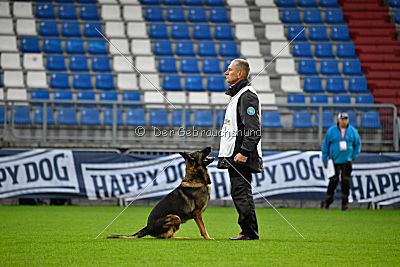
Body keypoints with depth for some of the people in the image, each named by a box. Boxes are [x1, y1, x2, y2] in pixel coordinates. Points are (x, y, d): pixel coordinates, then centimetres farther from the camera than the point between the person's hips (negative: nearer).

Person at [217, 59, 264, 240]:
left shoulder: (247, 95, -13)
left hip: (241, 158, -11)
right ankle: (247, 232, 14)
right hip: (234, 156, 11)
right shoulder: (237, 94, 21)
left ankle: (250, 233, -9)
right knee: (239, 194, 11)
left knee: (241, 194, -10)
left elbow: (253, 129, -21)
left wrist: (244, 152, -25)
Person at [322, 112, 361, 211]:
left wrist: (354, 157, 5)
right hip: (334, 161, -1)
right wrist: (325, 160, 2)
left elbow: (358, 144, 14)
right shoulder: (331, 131, 0)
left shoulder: (352, 131, 4)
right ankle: (327, 202, 12)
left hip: (347, 161, 1)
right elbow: (325, 145, 4)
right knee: (333, 182, -2)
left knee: (346, 182, -4)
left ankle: (345, 204, 2)